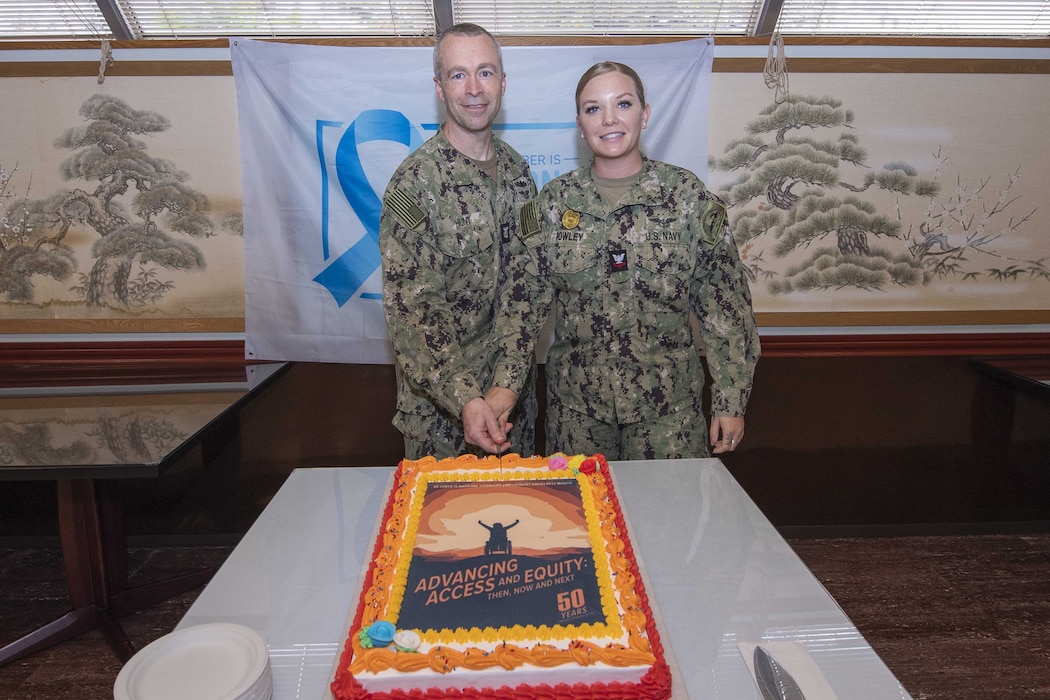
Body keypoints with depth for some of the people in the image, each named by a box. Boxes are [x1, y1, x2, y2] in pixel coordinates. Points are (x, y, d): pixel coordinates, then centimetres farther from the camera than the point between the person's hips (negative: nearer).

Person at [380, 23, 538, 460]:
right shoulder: (414, 183, -16)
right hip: (442, 393, -5)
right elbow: (407, 312, -19)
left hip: (514, 387, 5)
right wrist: (465, 399, -28)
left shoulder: (517, 170, 2)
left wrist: (509, 382, -2)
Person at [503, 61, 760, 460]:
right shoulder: (554, 201, -1)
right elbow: (525, 302, 0)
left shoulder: (688, 196, -5)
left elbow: (724, 305, -3)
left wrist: (731, 401, -3)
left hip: (668, 401, -1)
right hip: (576, 401, 1)